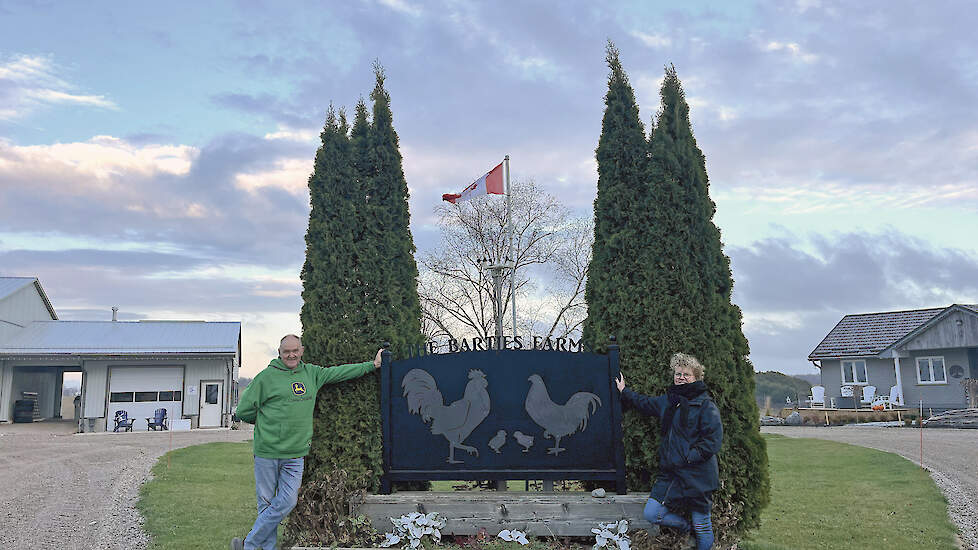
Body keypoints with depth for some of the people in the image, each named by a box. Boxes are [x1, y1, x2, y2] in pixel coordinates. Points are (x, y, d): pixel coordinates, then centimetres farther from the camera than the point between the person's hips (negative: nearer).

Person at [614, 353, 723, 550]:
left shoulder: (706, 405, -7)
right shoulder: (668, 401, 13)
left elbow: (713, 439, -14)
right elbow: (645, 403, 32)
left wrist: (688, 457, -18)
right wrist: (624, 392, 37)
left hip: (698, 476, -6)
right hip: (670, 473, 6)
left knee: (702, 526, 1)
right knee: (651, 514, -2)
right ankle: (690, 528, 19)